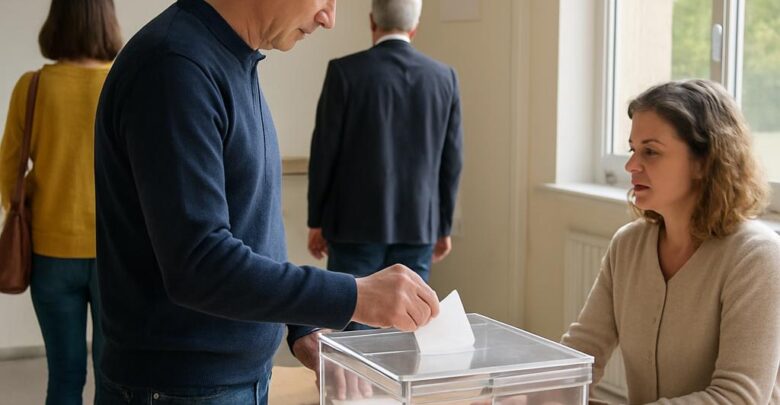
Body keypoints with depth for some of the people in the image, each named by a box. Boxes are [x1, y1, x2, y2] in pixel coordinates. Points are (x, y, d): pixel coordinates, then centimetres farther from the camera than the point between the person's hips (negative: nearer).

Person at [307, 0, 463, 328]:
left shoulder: (345, 71, -8)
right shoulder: (444, 77, 2)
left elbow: (324, 151, -6)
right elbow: (451, 161, 5)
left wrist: (316, 221, 4)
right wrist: (443, 227, 15)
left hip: (356, 224, -3)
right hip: (418, 226, 3)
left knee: (352, 328, 4)